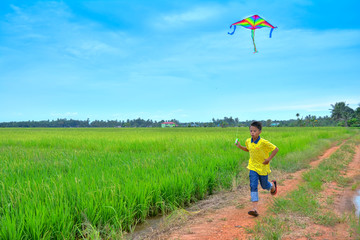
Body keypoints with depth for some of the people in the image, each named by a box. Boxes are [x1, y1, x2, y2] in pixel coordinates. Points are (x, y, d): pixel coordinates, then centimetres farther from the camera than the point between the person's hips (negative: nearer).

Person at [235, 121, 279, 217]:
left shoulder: (263, 142, -22)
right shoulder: (248, 141, -4)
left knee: (264, 185, 16)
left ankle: (273, 185, 54)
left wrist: (269, 159, -19)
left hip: (263, 167, -3)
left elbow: (276, 149, -15)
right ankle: (255, 209, -11)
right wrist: (240, 146, 3)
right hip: (253, 167, 4)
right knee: (253, 186, -9)